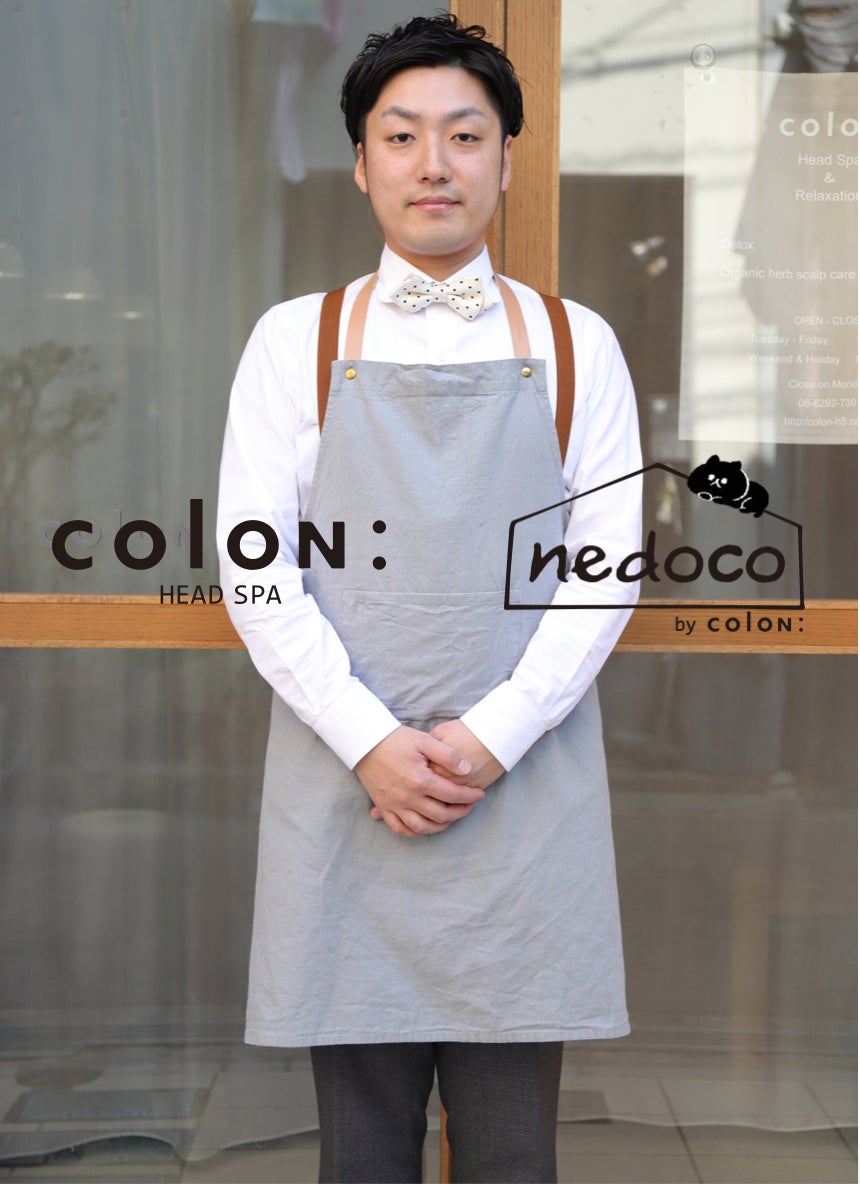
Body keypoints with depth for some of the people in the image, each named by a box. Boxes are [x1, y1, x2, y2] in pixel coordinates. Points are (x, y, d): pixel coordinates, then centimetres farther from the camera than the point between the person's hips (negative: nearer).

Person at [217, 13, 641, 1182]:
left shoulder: (575, 344, 8)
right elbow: (256, 565, -1)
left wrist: (492, 737, -10)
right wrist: (369, 744, -11)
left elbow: (609, 564, 1)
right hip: (345, 786, 0)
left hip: (524, 786, 0)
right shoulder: (296, 340, 6)